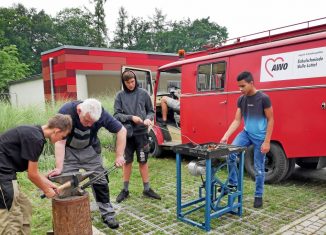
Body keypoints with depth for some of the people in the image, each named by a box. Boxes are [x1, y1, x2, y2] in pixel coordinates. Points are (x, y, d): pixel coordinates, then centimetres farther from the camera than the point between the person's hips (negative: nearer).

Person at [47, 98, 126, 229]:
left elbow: (121, 131, -20)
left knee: (100, 180, 0)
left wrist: (119, 156, -22)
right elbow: (60, 141, -30)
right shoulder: (66, 112, -33)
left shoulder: (101, 114, -28)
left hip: (90, 149, 1)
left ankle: (107, 214, 13)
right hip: (69, 151, -1)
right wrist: (59, 168, -35)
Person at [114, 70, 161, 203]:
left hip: (141, 133, 0)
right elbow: (116, 114, -3)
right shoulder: (120, 96, 1)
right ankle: (125, 190, 23)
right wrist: (131, 117, -17)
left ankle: (147, 189, 20)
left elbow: (151, 111, 8)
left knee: (143, 161, 8)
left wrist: (148, 119, -13)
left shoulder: (143, 94, 2)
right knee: (127, 162, 10)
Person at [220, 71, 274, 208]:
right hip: (246, 133, 5)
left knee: (259, 168, 4)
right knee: (231, 154, -14)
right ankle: (233, 183, 4)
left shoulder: (263, 98, -16)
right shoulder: (241, 100, 0)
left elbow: (270, 120, -11)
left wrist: (267, 141, -15)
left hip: (260, 137, -4)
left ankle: (258, 196, 21)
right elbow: (237, 121, 1)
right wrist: (226, 136, -12)